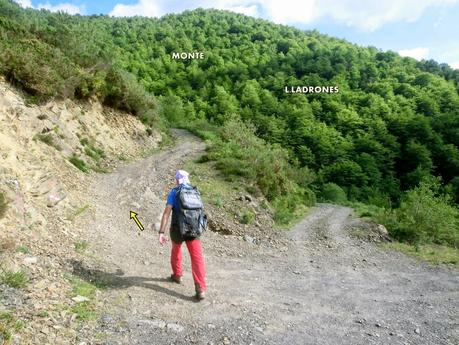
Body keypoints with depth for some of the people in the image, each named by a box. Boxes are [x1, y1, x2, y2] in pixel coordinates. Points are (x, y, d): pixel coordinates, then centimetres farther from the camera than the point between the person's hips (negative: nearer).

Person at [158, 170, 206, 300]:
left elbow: (166, 212, -15)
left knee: (176, 250, 28)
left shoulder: (173, 192, -4)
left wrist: (161, 233, -17)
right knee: (197, 257, -3)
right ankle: (200, 289, -13)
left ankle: (177, 275, 42)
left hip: (177, 229, -1)